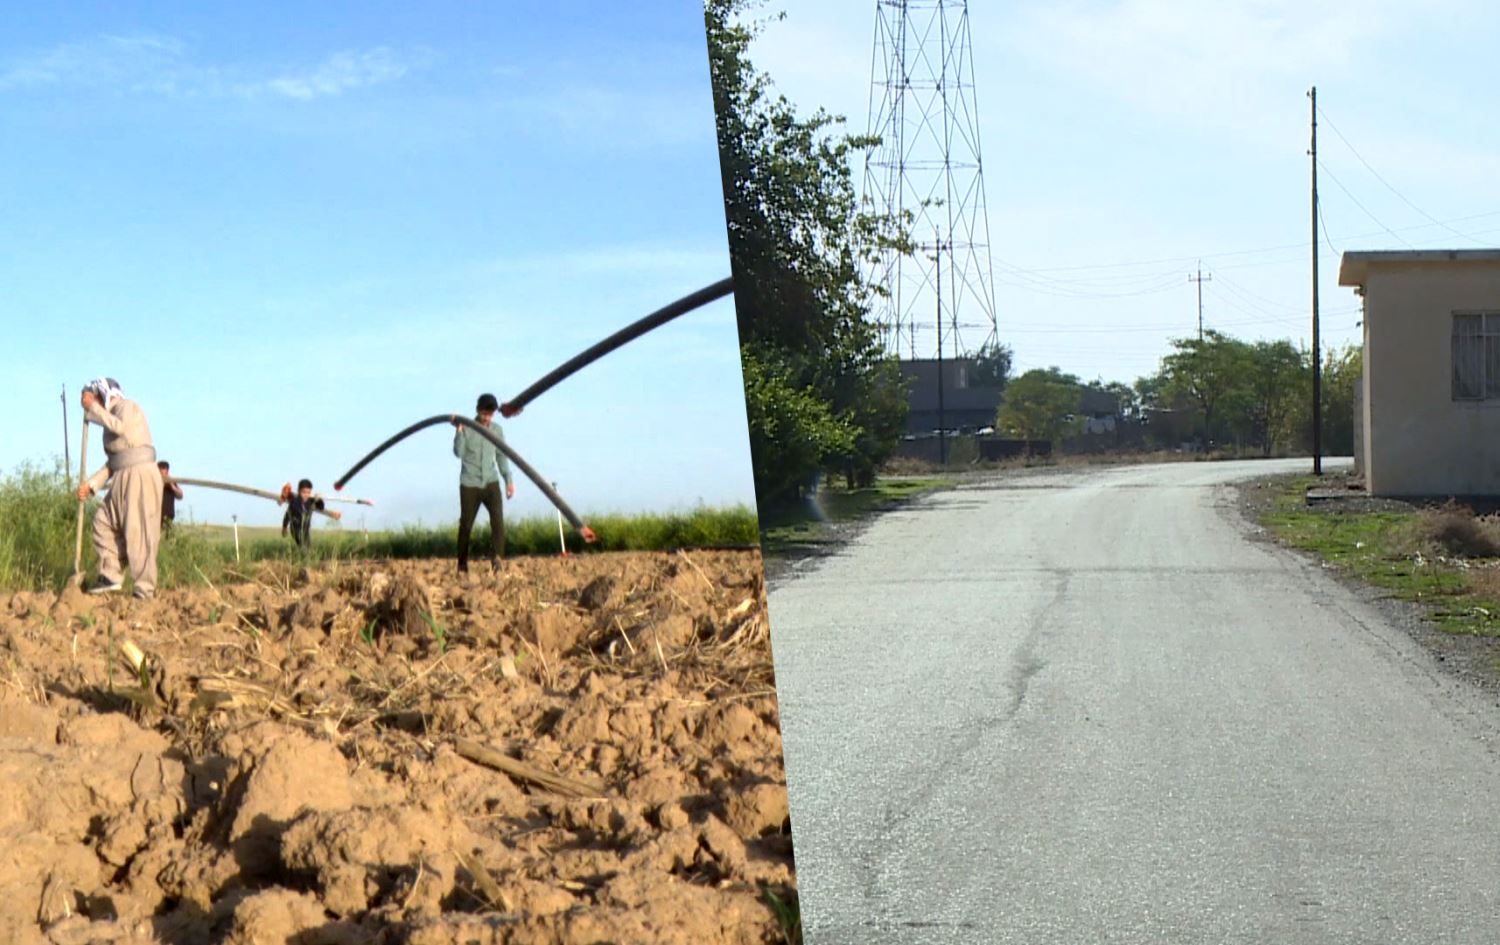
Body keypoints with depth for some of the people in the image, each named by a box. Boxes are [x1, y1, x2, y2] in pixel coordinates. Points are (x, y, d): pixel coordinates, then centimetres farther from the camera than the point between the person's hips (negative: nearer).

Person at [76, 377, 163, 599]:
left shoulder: (127, 407, -4)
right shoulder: (112, 418, 21)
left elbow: (122, 428, -28)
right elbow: (112, 462, 19)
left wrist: (94, 408, -18)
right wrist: (91, 484, 10)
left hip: (139, 475, -10)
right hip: (123, 479, 10)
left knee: (138, 532, -9)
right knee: (103, 521, 11)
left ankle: (144, 591, -8)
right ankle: (111, 577, 13)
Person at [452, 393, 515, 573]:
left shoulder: (497, 430, 7)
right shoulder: (466, 428, -3)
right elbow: (459, 452, -14)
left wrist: (508, 480, 10)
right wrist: (459, 431, -24)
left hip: (491, 482, 2)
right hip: (470, 484, -2)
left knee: (498, 518, -19)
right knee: (466, 524, 1)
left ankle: (498, 558, -25)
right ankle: (462, 566, 12)